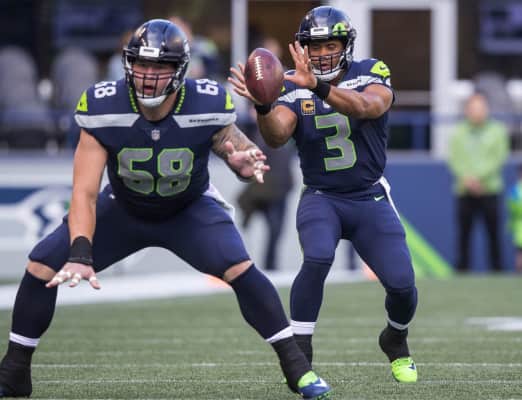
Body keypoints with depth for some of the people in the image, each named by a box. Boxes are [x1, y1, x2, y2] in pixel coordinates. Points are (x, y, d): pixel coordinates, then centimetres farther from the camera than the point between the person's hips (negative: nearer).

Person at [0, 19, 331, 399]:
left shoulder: (207, 106, -28)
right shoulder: (103, 110, -29)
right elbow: (84, 192, -28)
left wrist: (245, 162, -36)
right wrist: (80, 254, -43)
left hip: (190, 210, -1)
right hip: (123, 210, 1)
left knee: (239, 268, -26)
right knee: (42, 267, -10)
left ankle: (296, 365, -13)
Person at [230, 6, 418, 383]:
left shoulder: (371, 73, -9)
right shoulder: (294, 86, -6)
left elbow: (367, 107, -33)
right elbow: (277, 135, -23)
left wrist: (319, 87, -47)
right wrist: (262, 104, -43)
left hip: (371, 199, 1)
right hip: (321, 197, -1)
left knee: (401, 282, -9)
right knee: (318, 257, -31)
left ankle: (396, 341, 26)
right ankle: (299, 353, -18)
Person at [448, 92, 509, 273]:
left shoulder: (497, 130, 8)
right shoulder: (458, 132, 11)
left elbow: (499, 157, -1)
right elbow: (454, 158, 4)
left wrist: (478, 176, -11)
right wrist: (467, 179, -12)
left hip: (490, 190, -1)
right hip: (464, 190, 1)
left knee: (494, 233, -4)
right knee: (464, 232, -2)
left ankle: (497, 269, 0)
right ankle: (462, 270, 1)